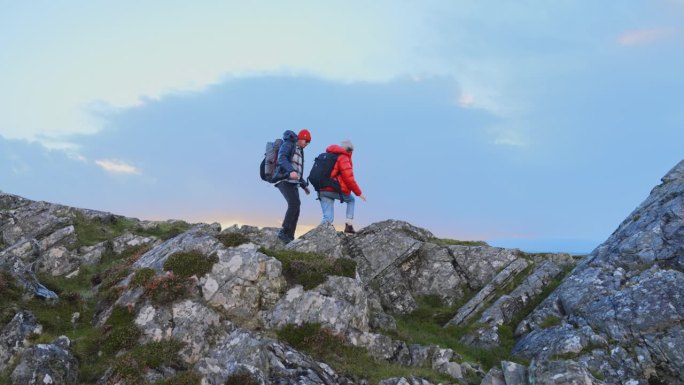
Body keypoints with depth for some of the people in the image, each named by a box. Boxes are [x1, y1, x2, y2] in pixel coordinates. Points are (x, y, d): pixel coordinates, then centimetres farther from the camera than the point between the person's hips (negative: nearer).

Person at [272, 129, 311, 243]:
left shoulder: (299, 151, 25)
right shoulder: (287, 144, -2)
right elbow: (282, 159, -21)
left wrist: (304, 185, 27)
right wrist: (291, 171, -38)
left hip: (292, 183, 9)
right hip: (284, 180, -9)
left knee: (295, 208, -4)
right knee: (294, 203, -25)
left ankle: (289, 237, -5)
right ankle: (283, 232, -22)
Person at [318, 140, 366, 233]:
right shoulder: (343, 158, -5)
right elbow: (348, 178, -11)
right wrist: (359, 192, -4)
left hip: (322, 190, 6)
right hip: (336, 190, -6)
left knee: (328, 218, 4)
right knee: (351, 200, 24)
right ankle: (349, 225, 11)